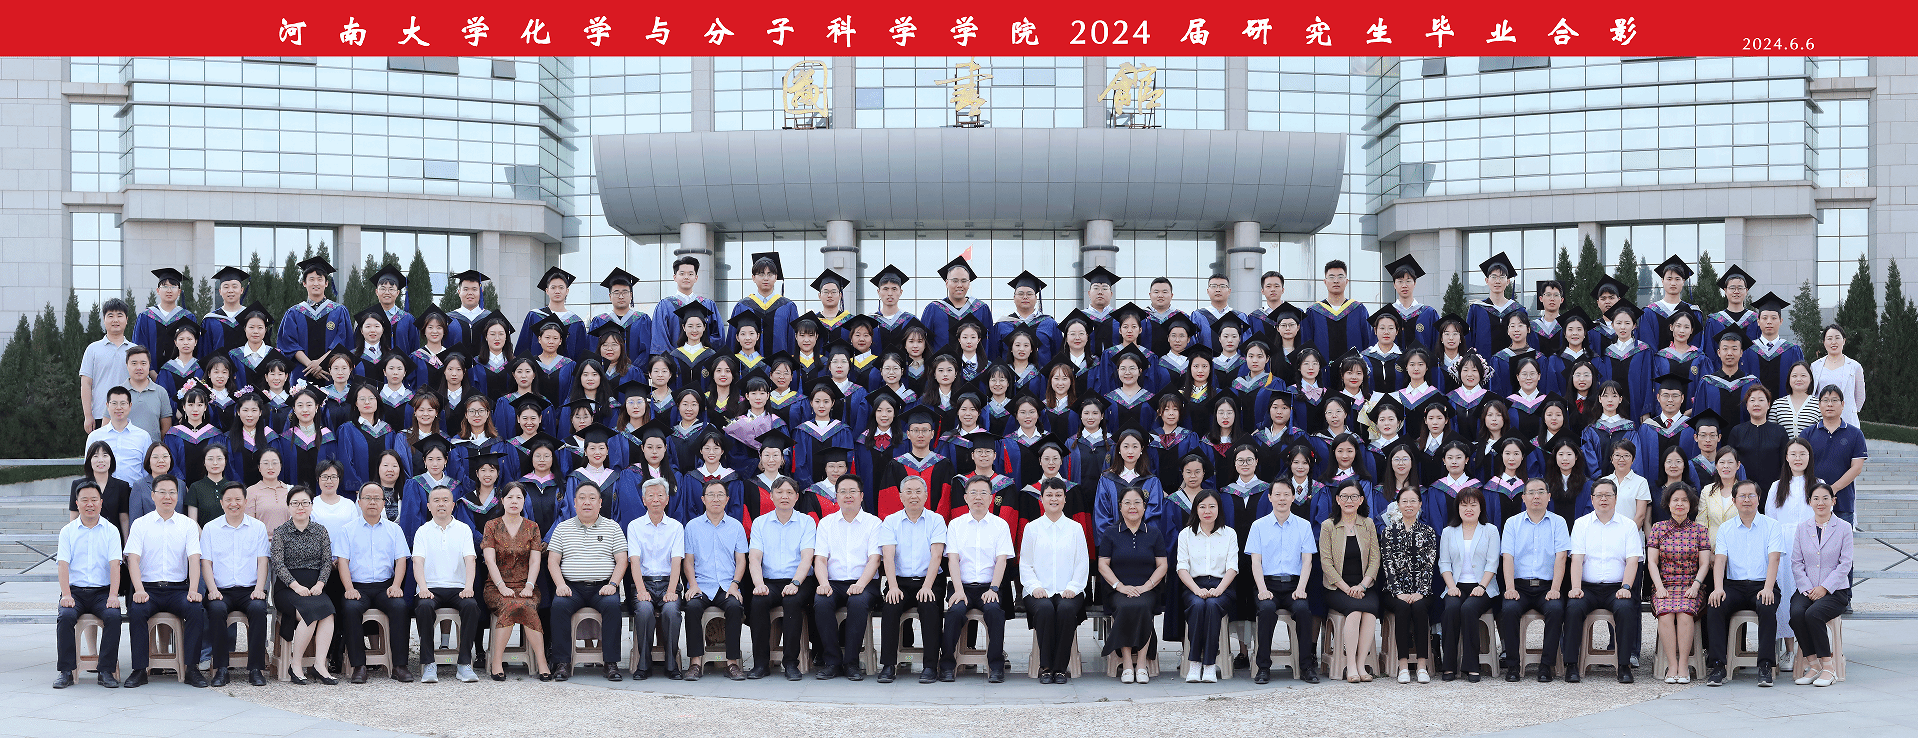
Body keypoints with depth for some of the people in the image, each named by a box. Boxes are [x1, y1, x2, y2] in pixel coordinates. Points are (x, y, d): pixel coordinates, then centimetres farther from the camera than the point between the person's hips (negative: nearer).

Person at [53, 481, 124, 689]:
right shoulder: (68, 531, 10)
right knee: (66, 616, -30)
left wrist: (113, 595, -16)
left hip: (102, 591, 0)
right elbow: (63, 564, 0)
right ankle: (66, 671, -21)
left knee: (113, 615, -30)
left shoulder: (111, 531, 9)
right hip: (75, 590, 0)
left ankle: (106, 671, -23)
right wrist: (66, 595, -16)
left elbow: (114, 564, -1)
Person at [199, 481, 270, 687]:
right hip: (222, 590, 0)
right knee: (216, 609, -33)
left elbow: (262, 562, 6)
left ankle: (255, 669, -26)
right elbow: (206, 562, 6)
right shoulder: (210, 528, 11)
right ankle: (221, 669, -24)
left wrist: (259, 589, -10)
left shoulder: (258, 527, 11)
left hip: (250, 590, 0)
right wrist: (212, 590, -10)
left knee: (258, 608, -32)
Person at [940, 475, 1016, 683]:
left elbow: (1001, 560, 0)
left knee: (993, 609, -32)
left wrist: (993, 589, -15)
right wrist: (959, 590, -13)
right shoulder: (955, 524, 11)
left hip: (989, 587, 0)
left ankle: (996, 667, -23)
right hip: (963, 586, 1)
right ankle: (947, 665, -19)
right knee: (955, 610, -30)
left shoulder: (1000, 525, 9)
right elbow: (953, 559, 2)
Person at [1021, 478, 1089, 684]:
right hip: (1040, 592, 0)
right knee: (1044, 609, -34)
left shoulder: (1075, 528, 14)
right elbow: (1025, 565, 9)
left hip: (1068, 591, 0)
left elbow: (1082, 565, 9)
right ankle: (1045, 667, -27)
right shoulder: (1032, 528, 13)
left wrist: (1072, 588, -7)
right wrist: (1035, 586, -8)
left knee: (1066, 609, -34)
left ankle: (1061, 667, -26)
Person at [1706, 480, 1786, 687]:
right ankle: (1717, 666, -27)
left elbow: (1774, 558, -7)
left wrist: (1768, 588, -23)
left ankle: (1765, 666, -29)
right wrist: (1718, 588, -17)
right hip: (1734, 586, 2)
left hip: (1762, 585, -2)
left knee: (1767, 607, -35)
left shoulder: (1771, 526, 6)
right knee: (1714, 606, -28)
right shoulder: (1725, 529, 13)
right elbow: (1720, 559, 1)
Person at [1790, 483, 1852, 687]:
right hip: (1806, 590, 3)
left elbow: (1845, 564, -3)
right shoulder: (1801, 528, 11)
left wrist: (1824, 588, -12)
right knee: (1796, 613, -29)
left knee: (1813, 614, -32)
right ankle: (1812, 664, -18)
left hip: (1835, 590, -3)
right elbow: (1796, 563, 7)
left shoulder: (1843, 527, 2)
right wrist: (1807, 588, -7)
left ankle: (1827, 666, -19)